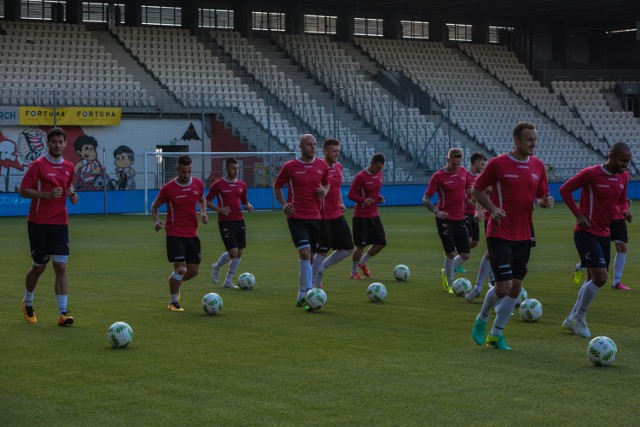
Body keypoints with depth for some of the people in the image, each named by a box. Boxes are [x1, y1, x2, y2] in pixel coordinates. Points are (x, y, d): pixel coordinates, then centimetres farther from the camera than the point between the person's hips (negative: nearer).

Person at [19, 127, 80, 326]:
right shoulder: (38, 165, -8)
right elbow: (23, 190, -10)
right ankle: (27, 304, 31)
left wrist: (72, 194, 2)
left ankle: (63, 313, -8)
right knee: (39, 267, 6)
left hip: (60, 222, 4)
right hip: (39, 223, -4)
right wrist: (47, 194, -23)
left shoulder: (69, 167, 9)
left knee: (61, 266, -6)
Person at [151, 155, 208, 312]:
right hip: (175, 234, -5)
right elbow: (155, 205, 3)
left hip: (192, 234, 5)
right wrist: (156, 220, -16)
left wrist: (203, 212, 1)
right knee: (180, 268, -15)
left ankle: (174, 281, 38)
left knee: (193, 271, 6)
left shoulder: (198, 184, 2)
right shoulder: (168, 188, -10)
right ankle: (173, 302, 5)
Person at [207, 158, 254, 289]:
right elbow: (207, 201, 1)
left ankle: (228, 281, 15)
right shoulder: (218, 184, -4)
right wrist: (220, 209, -15)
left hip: (239, 221, 6)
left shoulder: (242, 185, 11)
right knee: (233, 252, -12)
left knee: (239, 253, 3)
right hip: (225, 222, -6)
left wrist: (248, 207, -2)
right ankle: (216, 267, 17)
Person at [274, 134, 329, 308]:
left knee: (310, 255, 9)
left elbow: (327, 183, 23)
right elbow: (277, 187, 8)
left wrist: (324, 191, -1)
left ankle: (302, 295, 23)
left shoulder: (322, 165, 6)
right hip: (296, 217, -4)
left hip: (315, 216, 5)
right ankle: (309, 293, -16)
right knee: (305, 253, -17)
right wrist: (283, 204, -7)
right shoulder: (289, 167, -4)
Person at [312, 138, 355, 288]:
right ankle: (312, 281, 13)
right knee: (322, 251, -3)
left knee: (349, 249, 7)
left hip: (337, 215, 8)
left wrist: (341, 203, 12)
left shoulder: (338, 166, 9)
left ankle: (321, 269, 21)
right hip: (323, 217, -8)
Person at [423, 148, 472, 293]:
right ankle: (449, 283, 12)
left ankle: (446, 272, 30)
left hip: (460, 219, 5)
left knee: (465, 255, 5)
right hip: (445, 219, -5)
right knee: (451, 253, -8)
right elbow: (425, 199, -10)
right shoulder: (438, 176, -11)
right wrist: (436, 211, -26)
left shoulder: (463, 171, 5)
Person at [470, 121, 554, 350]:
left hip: (523, 236, 6)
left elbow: (541, 196, 15)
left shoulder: (538, 166, 7)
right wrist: (492, 208, -15)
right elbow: (476, 189, 1)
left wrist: (546, 201, -9)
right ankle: (482, 319, 19)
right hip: (500, 235, -5)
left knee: (516, 287, 5)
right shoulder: (497, 164, -8)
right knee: (503, 287, -10)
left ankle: (496, 334, 19)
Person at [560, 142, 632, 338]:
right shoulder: (591, 173, -15)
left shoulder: (624, 177, 6)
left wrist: (625, 211, -1)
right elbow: (565, 189, -9)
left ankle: (572, 319, 24)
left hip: (604, 234, 8)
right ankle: (579, 317, 2)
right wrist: (578, 215, -15)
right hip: (587, 232, -8)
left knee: (594, 279, 11)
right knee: (601, 277, -15)